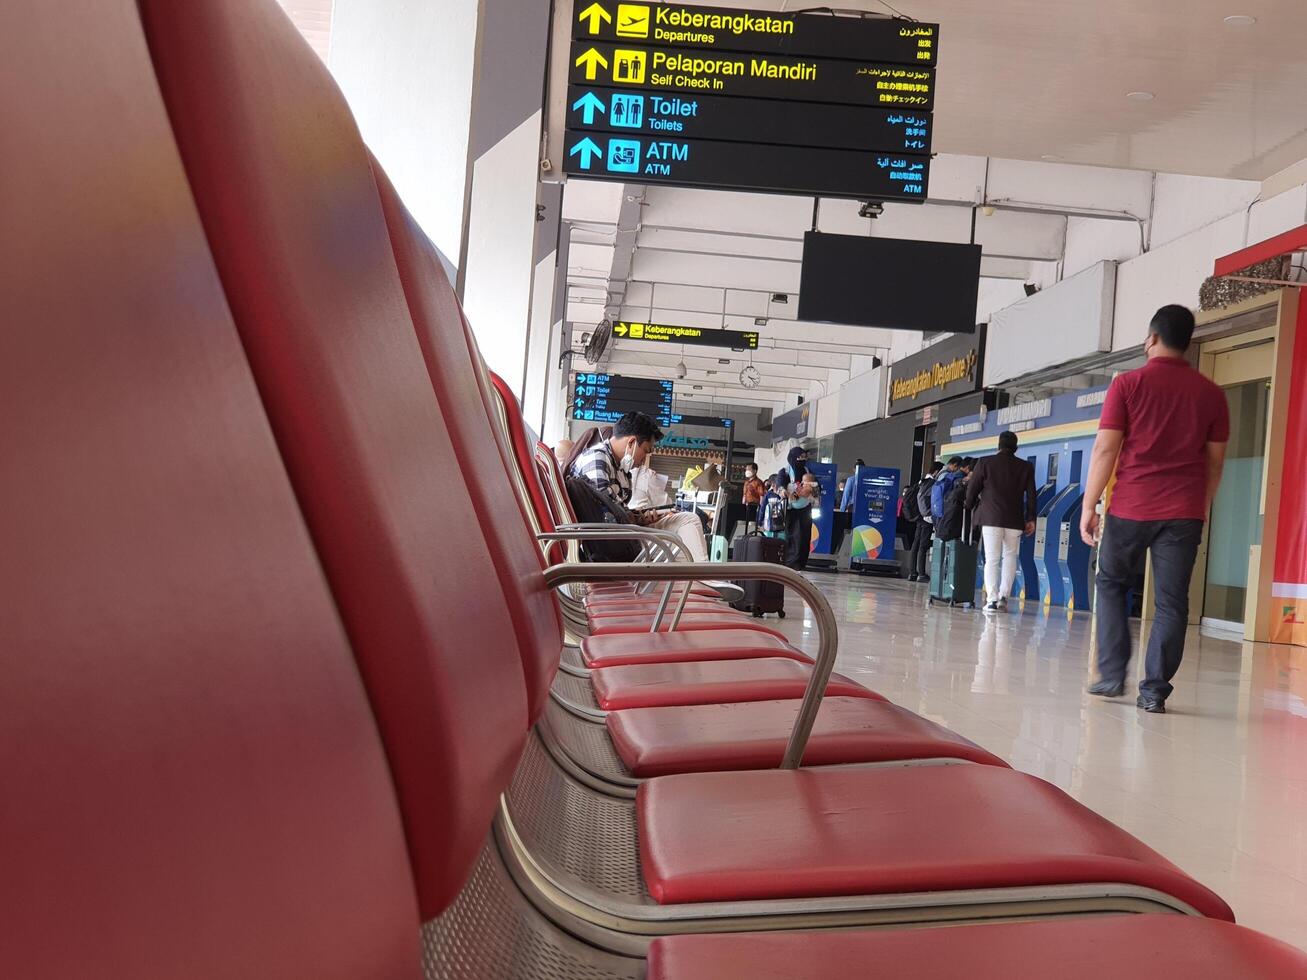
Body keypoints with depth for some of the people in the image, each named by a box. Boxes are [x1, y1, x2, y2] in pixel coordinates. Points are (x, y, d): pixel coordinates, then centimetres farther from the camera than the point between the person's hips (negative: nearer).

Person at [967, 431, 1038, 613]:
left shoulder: (985, 463, 0)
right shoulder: (1026, 467, 6)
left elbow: (972, 489, 1)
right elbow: (1031, 495, 6)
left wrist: (971, 508, 17)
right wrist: (1030, 519, 11)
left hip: (990, 517, -2)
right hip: (1015, 520, 2)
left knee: (992, 559, -1)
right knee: (1010, 557, 15)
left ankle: (992, 600, -7)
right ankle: (1003, 596, 6)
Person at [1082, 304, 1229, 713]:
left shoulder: (1128, 384, -2)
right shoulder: (1211, 393, 6)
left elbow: (1105, 449, -6)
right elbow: (1215, 460, 10)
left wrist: (1089, 506, -1)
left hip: (1130, 508, -2)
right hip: (1184, 512, 2)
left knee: (1111, 583, 17)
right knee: (1172, 601, 5)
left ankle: (1112, 674, 12)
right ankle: (1154, 690, 3)